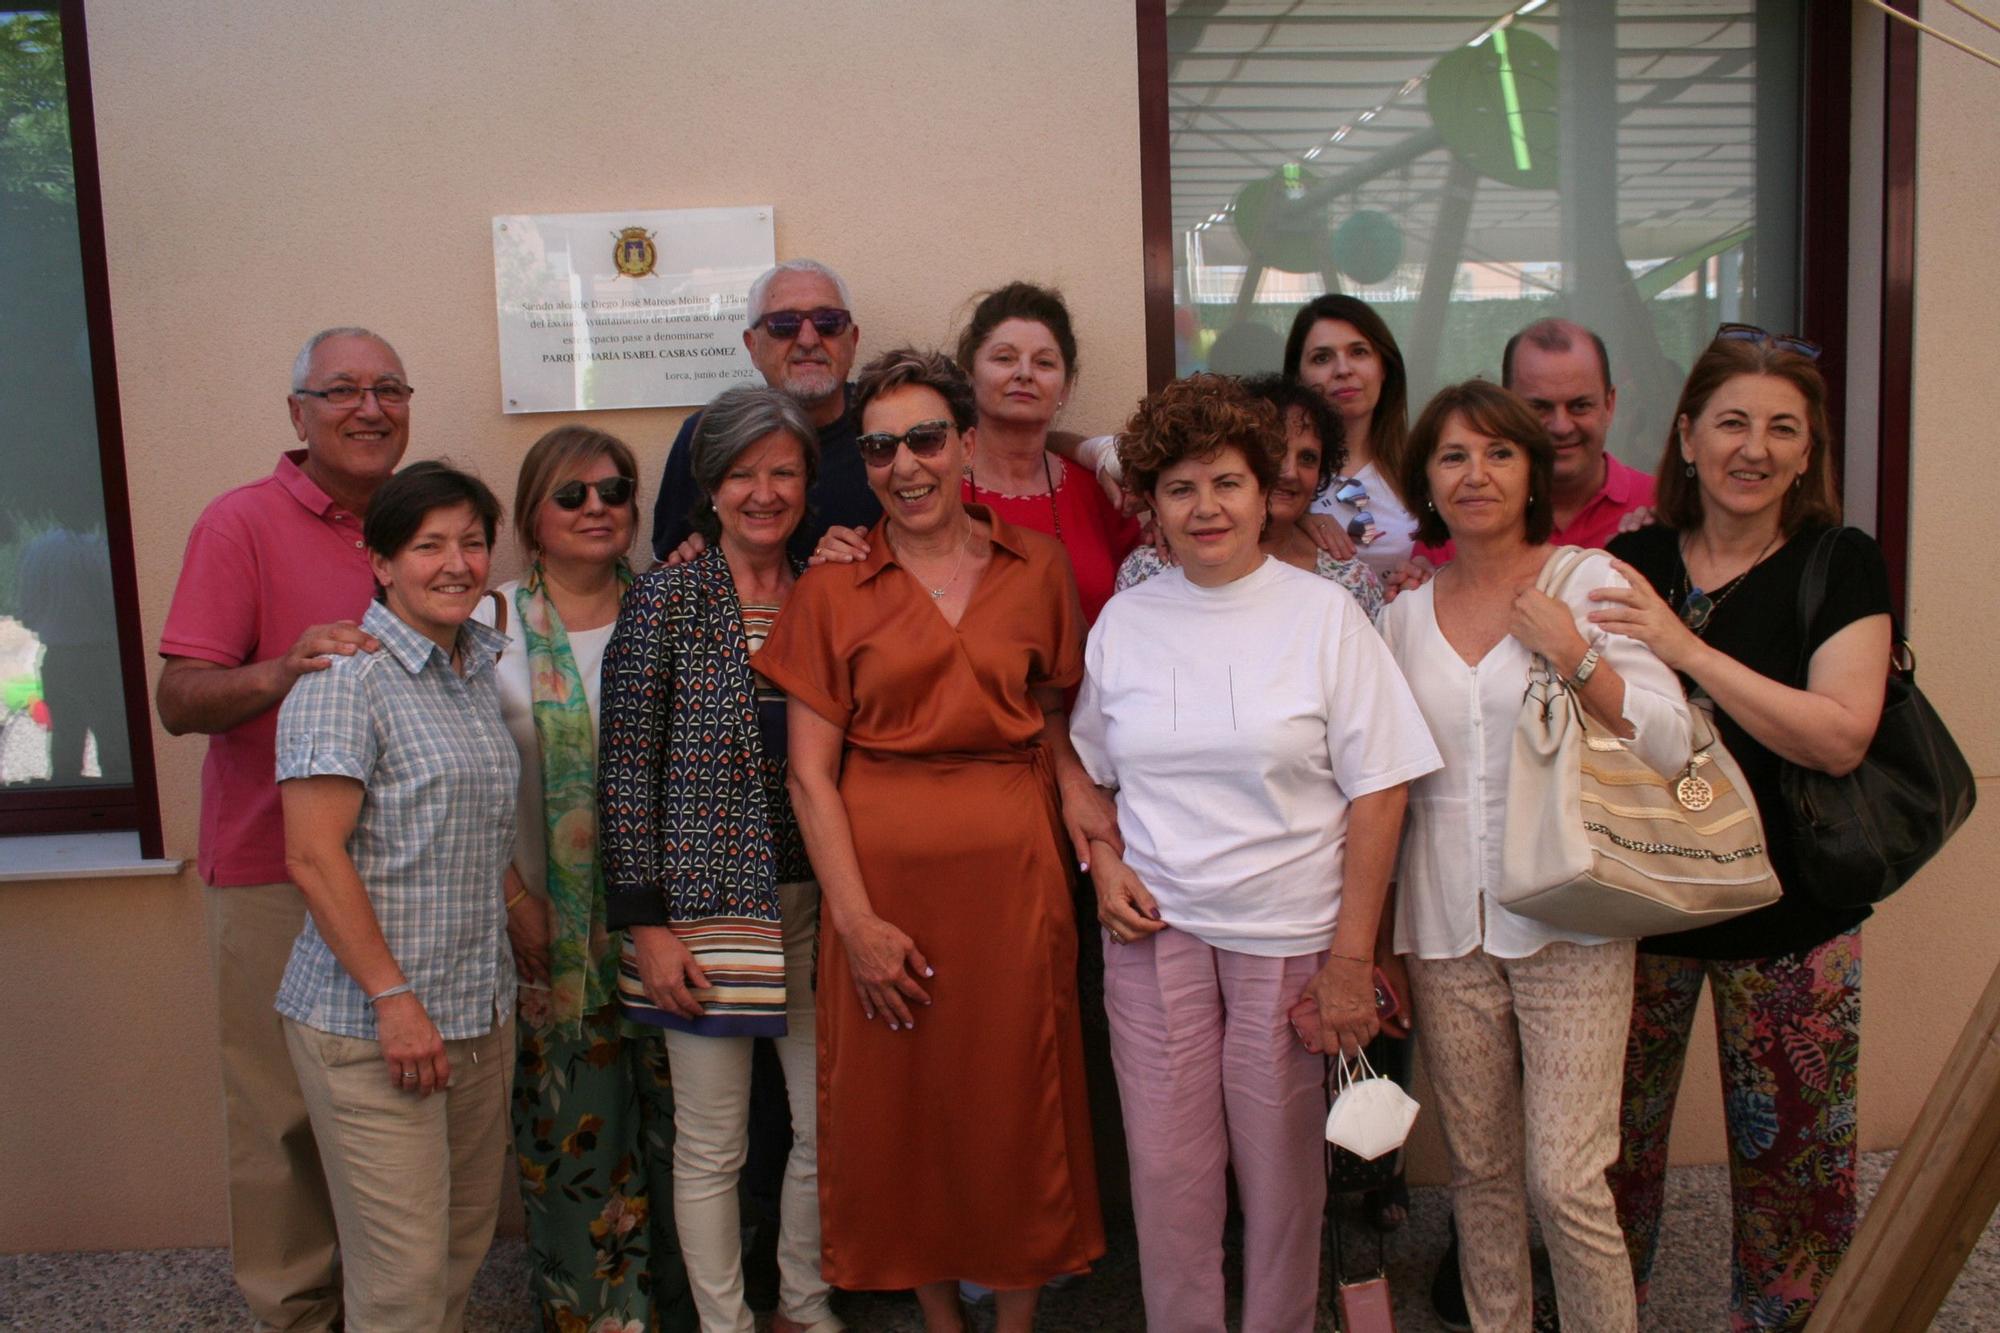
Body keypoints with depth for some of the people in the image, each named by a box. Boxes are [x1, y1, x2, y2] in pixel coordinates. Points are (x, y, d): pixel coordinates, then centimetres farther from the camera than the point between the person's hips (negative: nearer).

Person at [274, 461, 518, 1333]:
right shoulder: (347, 679, -12)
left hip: (481, 1014, 8)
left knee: (465, 1244, 15)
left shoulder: (479, 667, 12)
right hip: (369, 1024, -7)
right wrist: (394, 998, -17)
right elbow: (313, 859, -17)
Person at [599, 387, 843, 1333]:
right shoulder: (665, 600, -5)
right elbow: (627, 771, -7)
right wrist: (646, 925, -9)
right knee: (711, 1146, 6)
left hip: (814, 900, 4)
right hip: (706, 903, -4)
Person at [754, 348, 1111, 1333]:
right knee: (899, 1104, 9)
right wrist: (856, 920, -9)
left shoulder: (1036, 567, 5)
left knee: (1018, 1101, 7)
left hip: (1012, 866, 1)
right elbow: (810, 772, -3)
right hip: (882, 871, 0)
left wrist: (1075, 784, -6)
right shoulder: (832, 588, 0)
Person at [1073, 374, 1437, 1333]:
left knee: (1281, 1167, 7)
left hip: (1288, 932, -2)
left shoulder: (1323, 613, -3)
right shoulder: (1124, 620, 5)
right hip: (1156, 929, 2)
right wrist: (1104, 863, -1)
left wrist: (1351, 959, -10)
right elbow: (1089, 766, 18)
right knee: (1166, 1169, 5)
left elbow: (1379, 790, -5)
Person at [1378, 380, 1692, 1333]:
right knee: (1479, 1172, 13)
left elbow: (1668, 745, -6)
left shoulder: (1590, 581, -1)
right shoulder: (1405, 613, 9)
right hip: (1445, 925, 4)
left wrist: (1572, 650, -16)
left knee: (1565, 1183, -5)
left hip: (1566, 921, -3)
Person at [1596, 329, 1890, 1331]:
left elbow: (1840, 737, -17)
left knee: (1789, 1154, 7)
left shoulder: (1841, 566, -3)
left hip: (1786, 918, -2)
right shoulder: (1630, 563, 5)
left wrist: (1687, 649, -21)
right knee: (1610, 1140, 9)